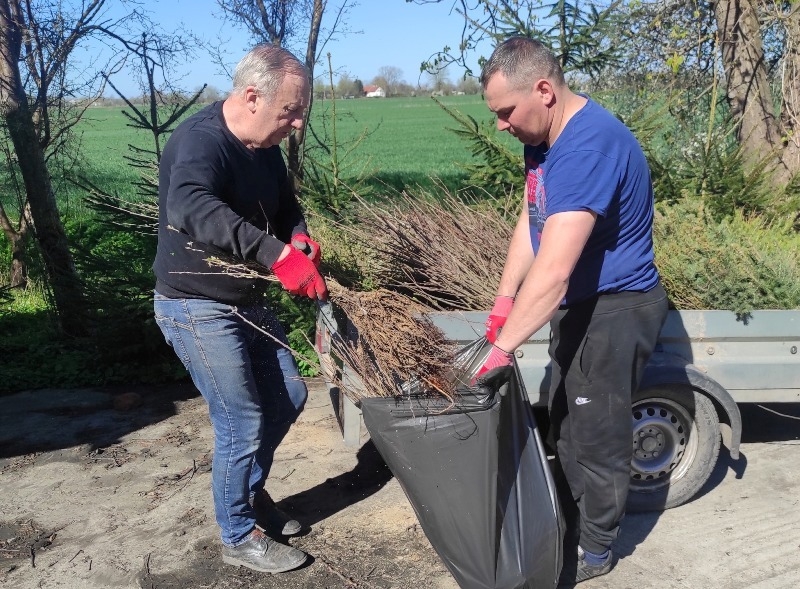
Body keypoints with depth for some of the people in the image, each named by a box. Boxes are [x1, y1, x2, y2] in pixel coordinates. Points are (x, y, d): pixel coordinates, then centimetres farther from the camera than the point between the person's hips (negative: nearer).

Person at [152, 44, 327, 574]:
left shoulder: (265, 146, 2)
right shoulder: (199, 142, -24)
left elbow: (285, 204, 16)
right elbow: (189, 208, -45)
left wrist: (301, 239, -7)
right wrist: (276, 253, -51)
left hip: (248, 302, 9)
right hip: (198, 310, -9)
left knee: (288, 397, 16)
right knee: (243, 425, -2)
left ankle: (251, 489, 38)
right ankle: (239, 536, 21)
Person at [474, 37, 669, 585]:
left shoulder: (589, 146, -30)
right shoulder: (546, 134, 2)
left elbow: (553, 271, -36)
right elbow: (532, 219, 8)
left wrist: (501, 348, -32)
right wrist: (504, 298, 0)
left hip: (616, 309, -10)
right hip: (580, 304, 10)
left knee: (597, 435, 5)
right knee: (566, 421, 21)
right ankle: (573, 521, 40)